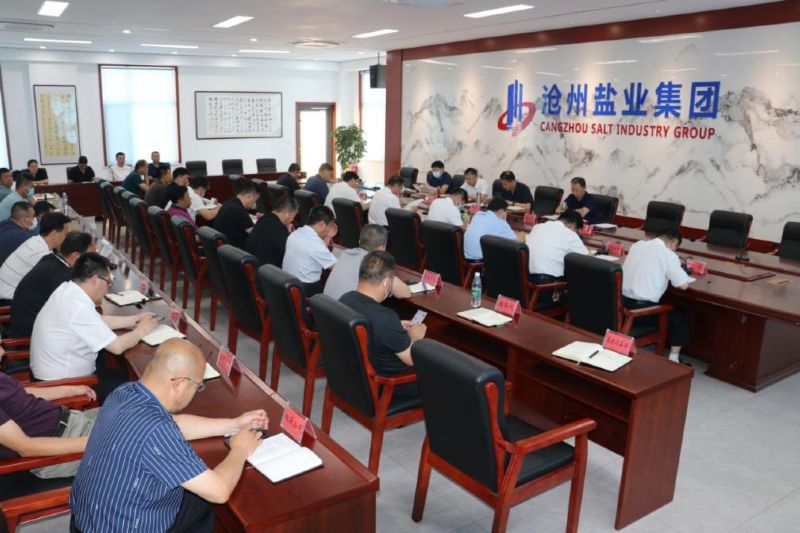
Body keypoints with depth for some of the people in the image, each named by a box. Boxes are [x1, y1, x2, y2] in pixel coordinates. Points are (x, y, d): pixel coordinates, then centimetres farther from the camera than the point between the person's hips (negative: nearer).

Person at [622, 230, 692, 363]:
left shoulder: (637, 245, 8)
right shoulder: (669, 255, -10)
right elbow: (684, 285, -9)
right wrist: (671, 274, 10)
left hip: (623, 303, 6)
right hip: (643, 309, -6)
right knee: (680, 316, 19)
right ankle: (673, 359, 17)